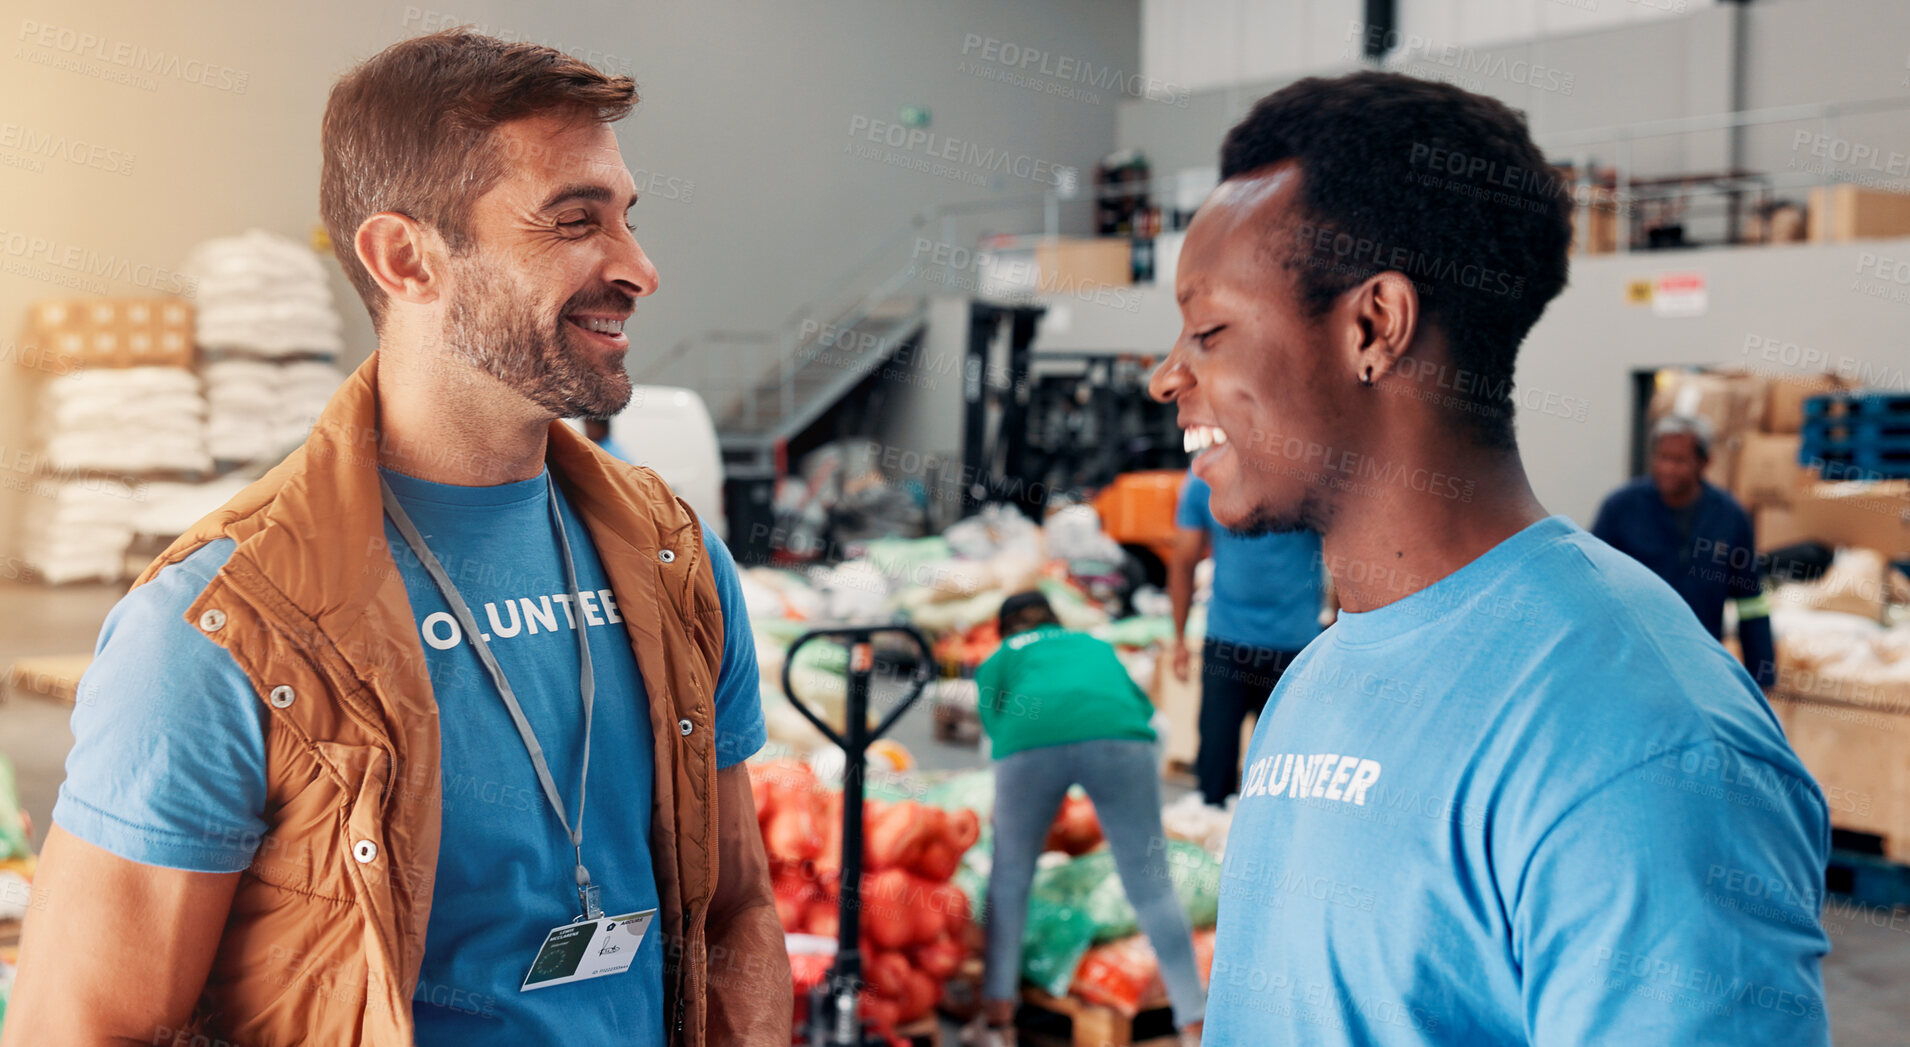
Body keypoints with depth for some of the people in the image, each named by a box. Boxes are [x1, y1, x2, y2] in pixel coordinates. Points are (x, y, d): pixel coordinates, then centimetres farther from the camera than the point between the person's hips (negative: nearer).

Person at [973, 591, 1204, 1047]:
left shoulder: (997, 661, 33)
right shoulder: (1097, 645, 40)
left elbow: (995, 724, 17)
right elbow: (1143, 705, 31)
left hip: (1031, 740, 0)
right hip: (1117, 736, 1)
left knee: (1010, 878, 18)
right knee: (1151, 886, 4)